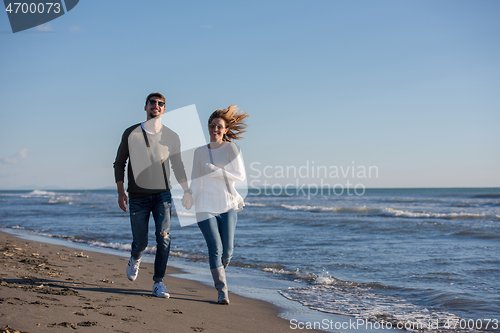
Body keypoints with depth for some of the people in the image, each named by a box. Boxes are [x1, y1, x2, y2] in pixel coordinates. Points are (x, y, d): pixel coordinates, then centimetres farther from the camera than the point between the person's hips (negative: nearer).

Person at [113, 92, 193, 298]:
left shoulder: (171, 137, 3)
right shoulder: (131, 134, 0)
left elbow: (178, 167, 12)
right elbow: (119, 163, 6)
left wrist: (187, 191, -1)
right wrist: (120, 192, -3)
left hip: (162, 195, 0)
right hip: (138, 197, 0)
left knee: (163, 237, -16)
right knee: (140, 242, 2)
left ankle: (158, 283, -6)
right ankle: (135, 259, 40)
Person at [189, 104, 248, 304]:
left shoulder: (231, 148, -2)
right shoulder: (200, 152, 7)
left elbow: (240, 176, -7)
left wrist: (217, 171, -19)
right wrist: (194, 203, 13)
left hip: (227, 207, -1)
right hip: (206, 208, 1)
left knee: (227, 251, 1)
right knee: (215, 249, -11)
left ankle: (218, 275, 33)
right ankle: (222, 291, -3)